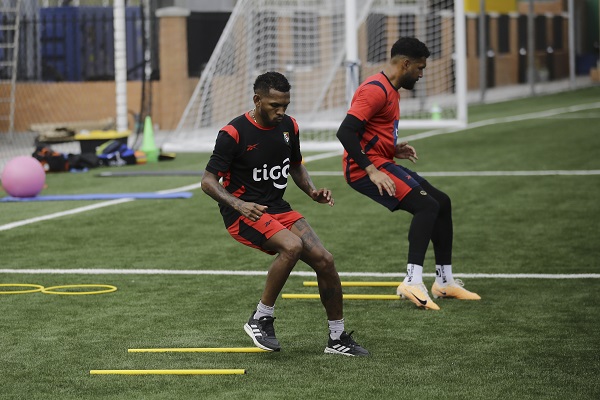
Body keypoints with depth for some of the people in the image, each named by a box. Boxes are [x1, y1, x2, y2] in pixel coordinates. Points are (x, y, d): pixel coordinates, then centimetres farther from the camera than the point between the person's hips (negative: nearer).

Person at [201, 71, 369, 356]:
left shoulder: (288, 126, 4)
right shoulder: (234, 133, -15)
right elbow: (208, 180, -14)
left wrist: (312, 191, 2)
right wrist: (238, 205, -31)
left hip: (277, 208, 6)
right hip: (243, 212, -6)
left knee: (324, 260, -7)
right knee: (292, 245, -32)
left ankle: (338, 338, 8)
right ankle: (260, 319, -16)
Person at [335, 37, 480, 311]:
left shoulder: (391, 90, 17)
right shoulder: (376, 90, -16)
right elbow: (346, 132, -26)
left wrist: (394, 150, 10)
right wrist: (371, 171, -28)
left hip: (380, 164, 11)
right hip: (365, 168, -11)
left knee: (442, 202, 13)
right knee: (427, 206, -23)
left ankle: (445, 282, 20)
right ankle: (412, 282, -28)